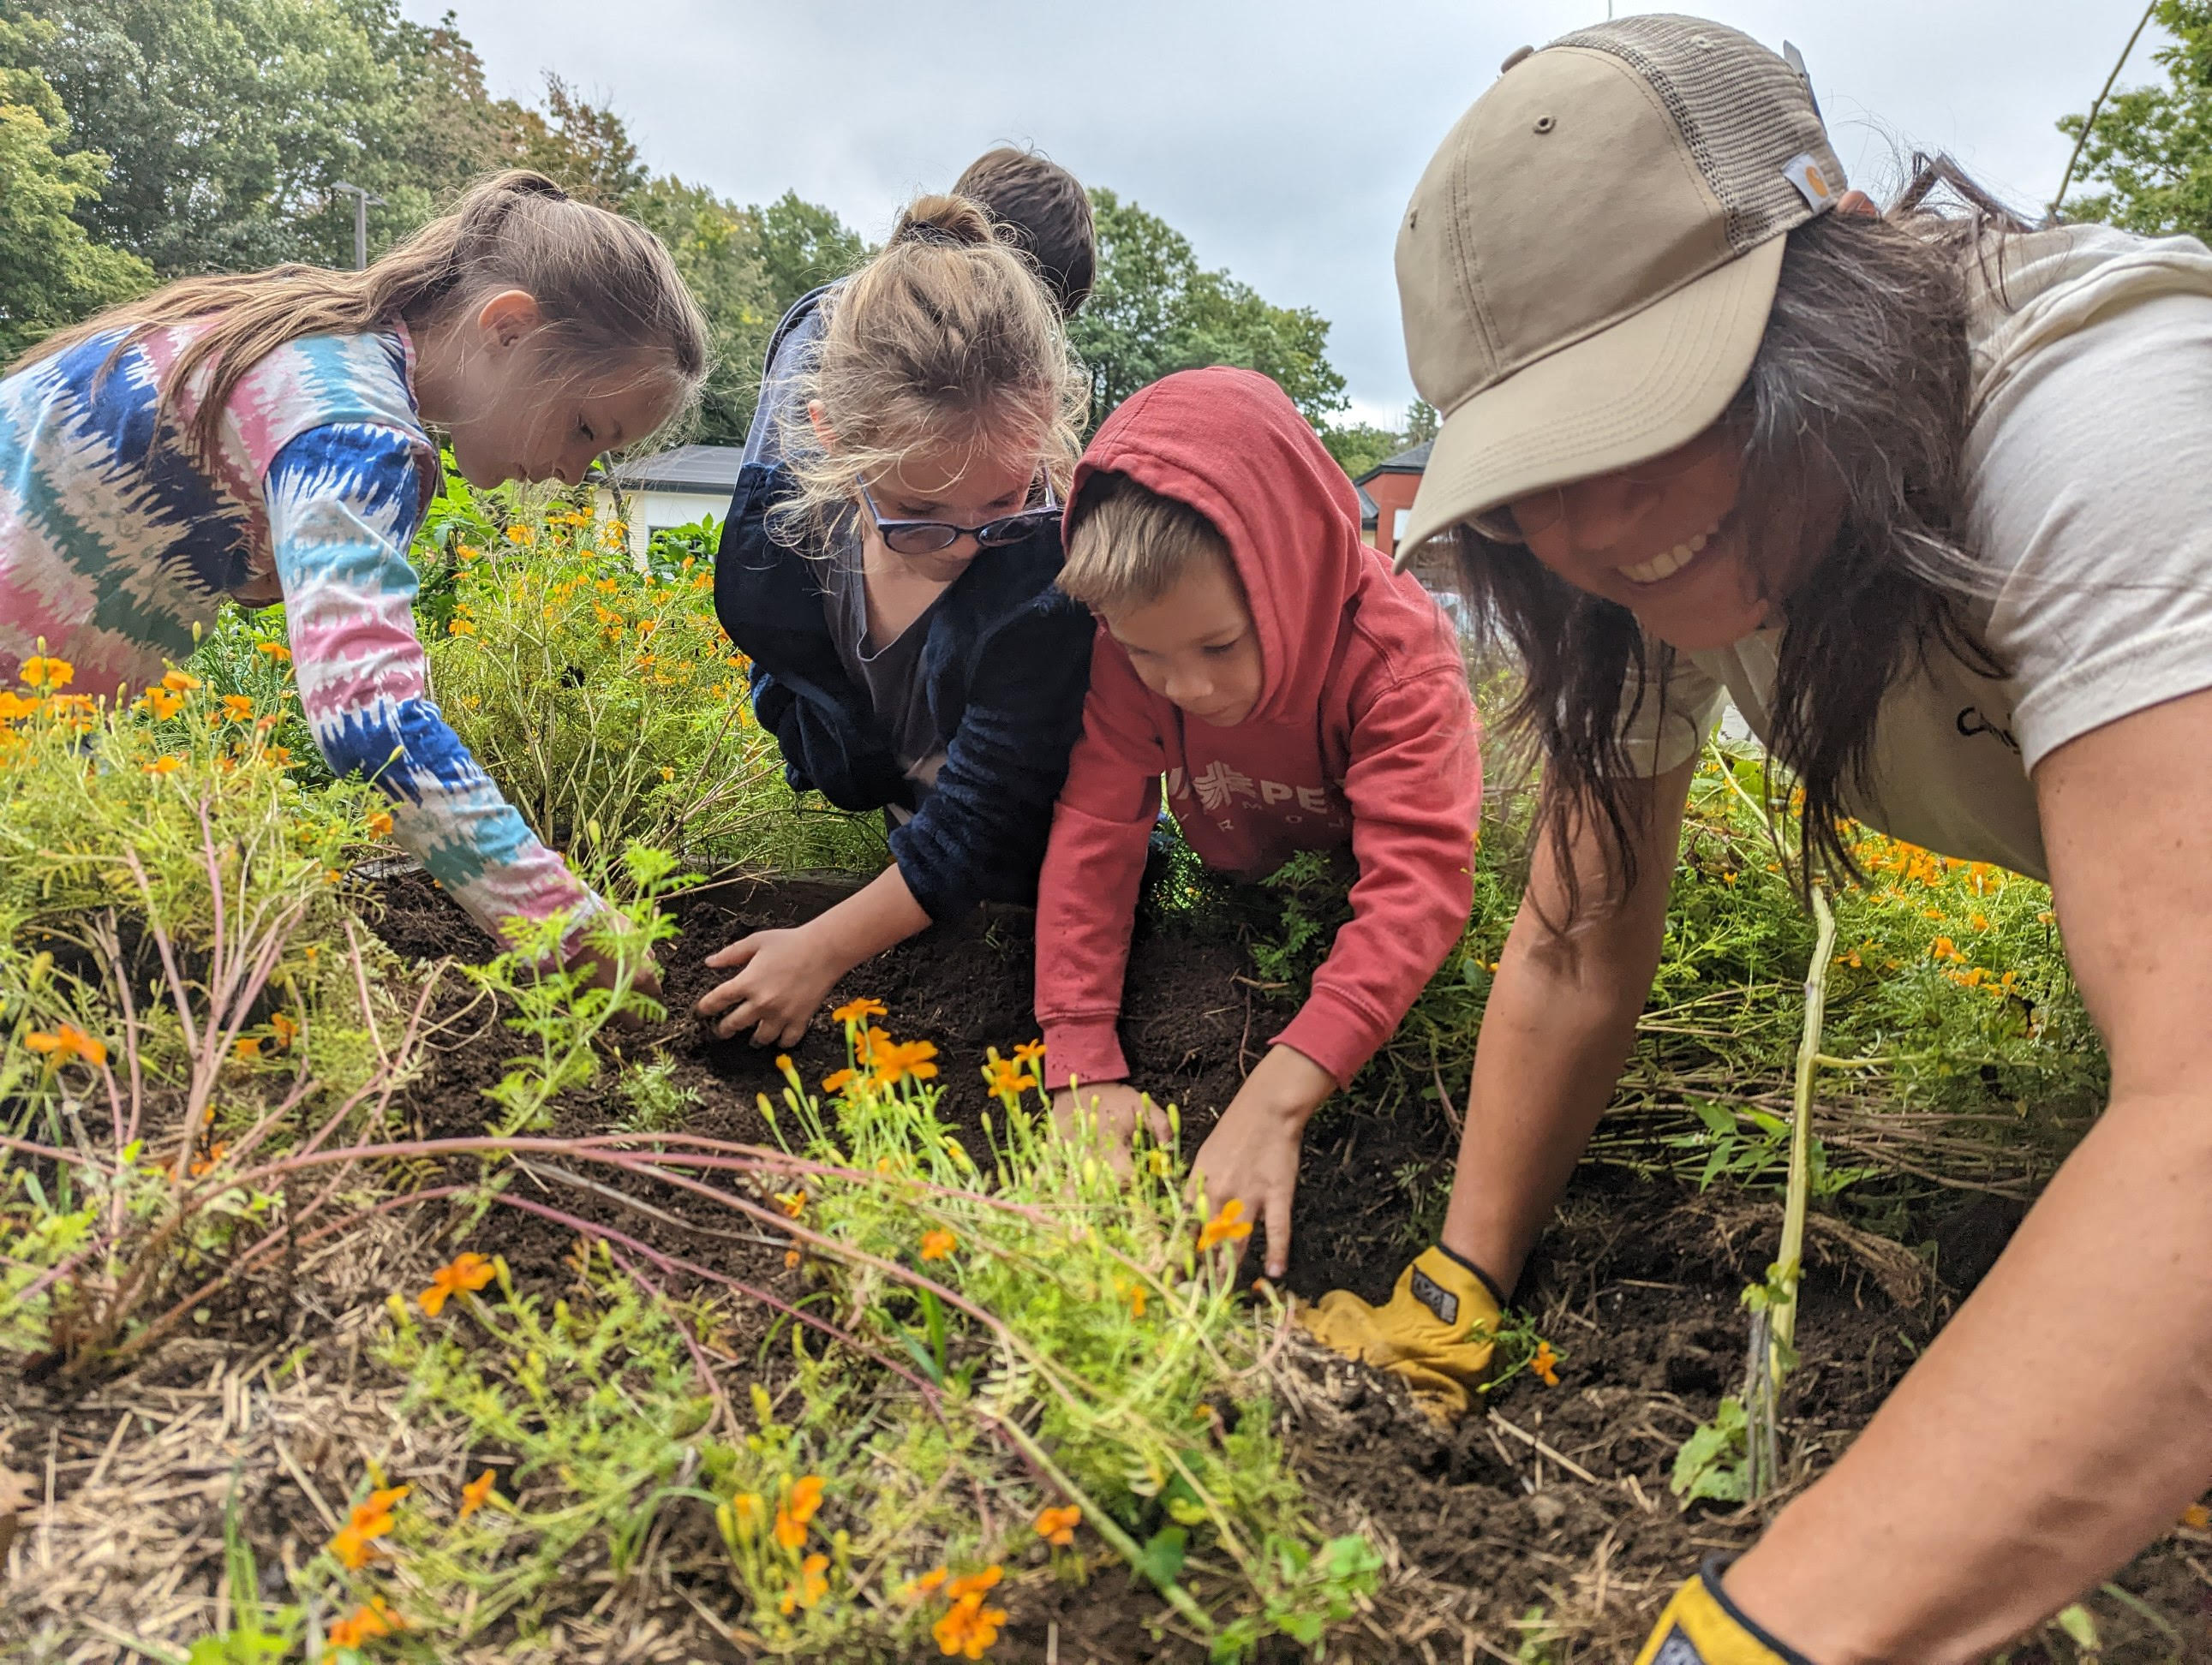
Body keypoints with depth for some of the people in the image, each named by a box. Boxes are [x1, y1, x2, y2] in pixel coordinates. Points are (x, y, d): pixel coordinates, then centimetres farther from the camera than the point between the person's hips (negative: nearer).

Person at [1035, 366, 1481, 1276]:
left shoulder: (1397, 652, -45)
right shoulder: (1129, 652, -35)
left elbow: (1418, 877, -56)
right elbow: (1093, 835, -37)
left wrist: (1275, 1098, -68)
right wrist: (1081, 1067, -49)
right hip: (1240, 869, 2)